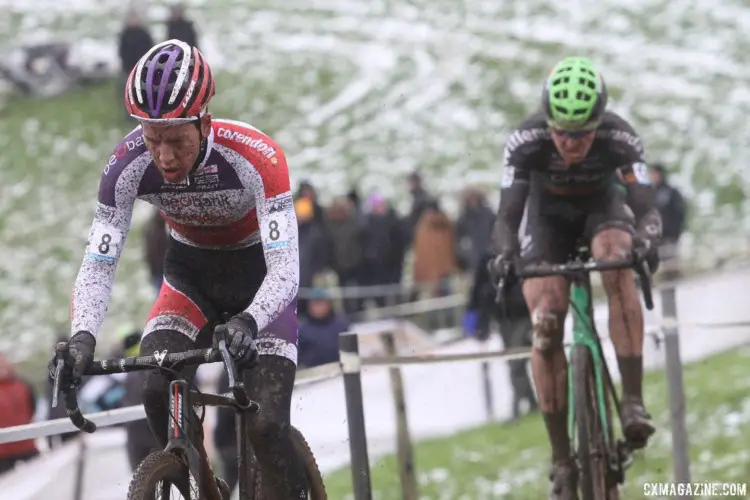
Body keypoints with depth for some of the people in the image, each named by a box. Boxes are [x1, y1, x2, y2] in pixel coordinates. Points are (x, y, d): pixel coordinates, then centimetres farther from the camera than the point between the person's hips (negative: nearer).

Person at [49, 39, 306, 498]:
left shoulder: (256, 157, -33)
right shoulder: (129, 165, -24)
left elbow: (286, 270, -36)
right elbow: (99, 264, -20)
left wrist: (248, 323, -56)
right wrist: (82, 337, -38)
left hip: (259, 276, -3)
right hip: (190, 275, 3)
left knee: (265, 424, -18)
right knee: (159, 393, -22)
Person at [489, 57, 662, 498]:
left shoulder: (620, 138, -32)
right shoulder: (527, 141, -32)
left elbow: (648, 210, -35)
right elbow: (507, 217, -31)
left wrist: (645, 239, -58)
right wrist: (506, 253, -53)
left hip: (602, 205, 0)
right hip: (548, 214, 0)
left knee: (618, 263, -35)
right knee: (545, 327, -16)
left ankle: (634, 401, -32)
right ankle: (562, 461, -8)